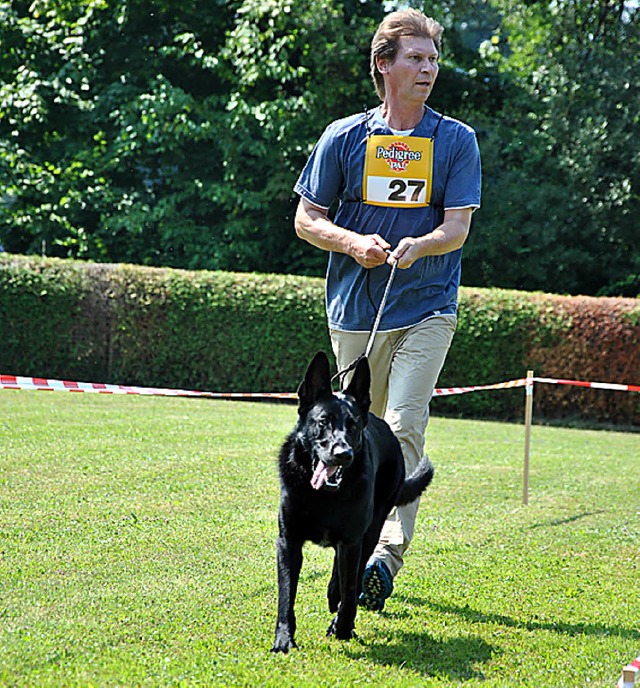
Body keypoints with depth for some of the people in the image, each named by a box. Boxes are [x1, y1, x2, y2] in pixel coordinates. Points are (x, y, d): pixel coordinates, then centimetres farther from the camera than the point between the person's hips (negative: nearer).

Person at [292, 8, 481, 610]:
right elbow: (306, 219, 7)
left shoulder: (457, 140, 3)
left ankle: (388, 555, -18)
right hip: (355, 309, 1)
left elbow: (457, 227, -3)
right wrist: (355, 244, -12)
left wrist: (416, 246, -25)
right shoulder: (344, 137, 4)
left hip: (427, 308, -1)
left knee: (405, 427, -15)